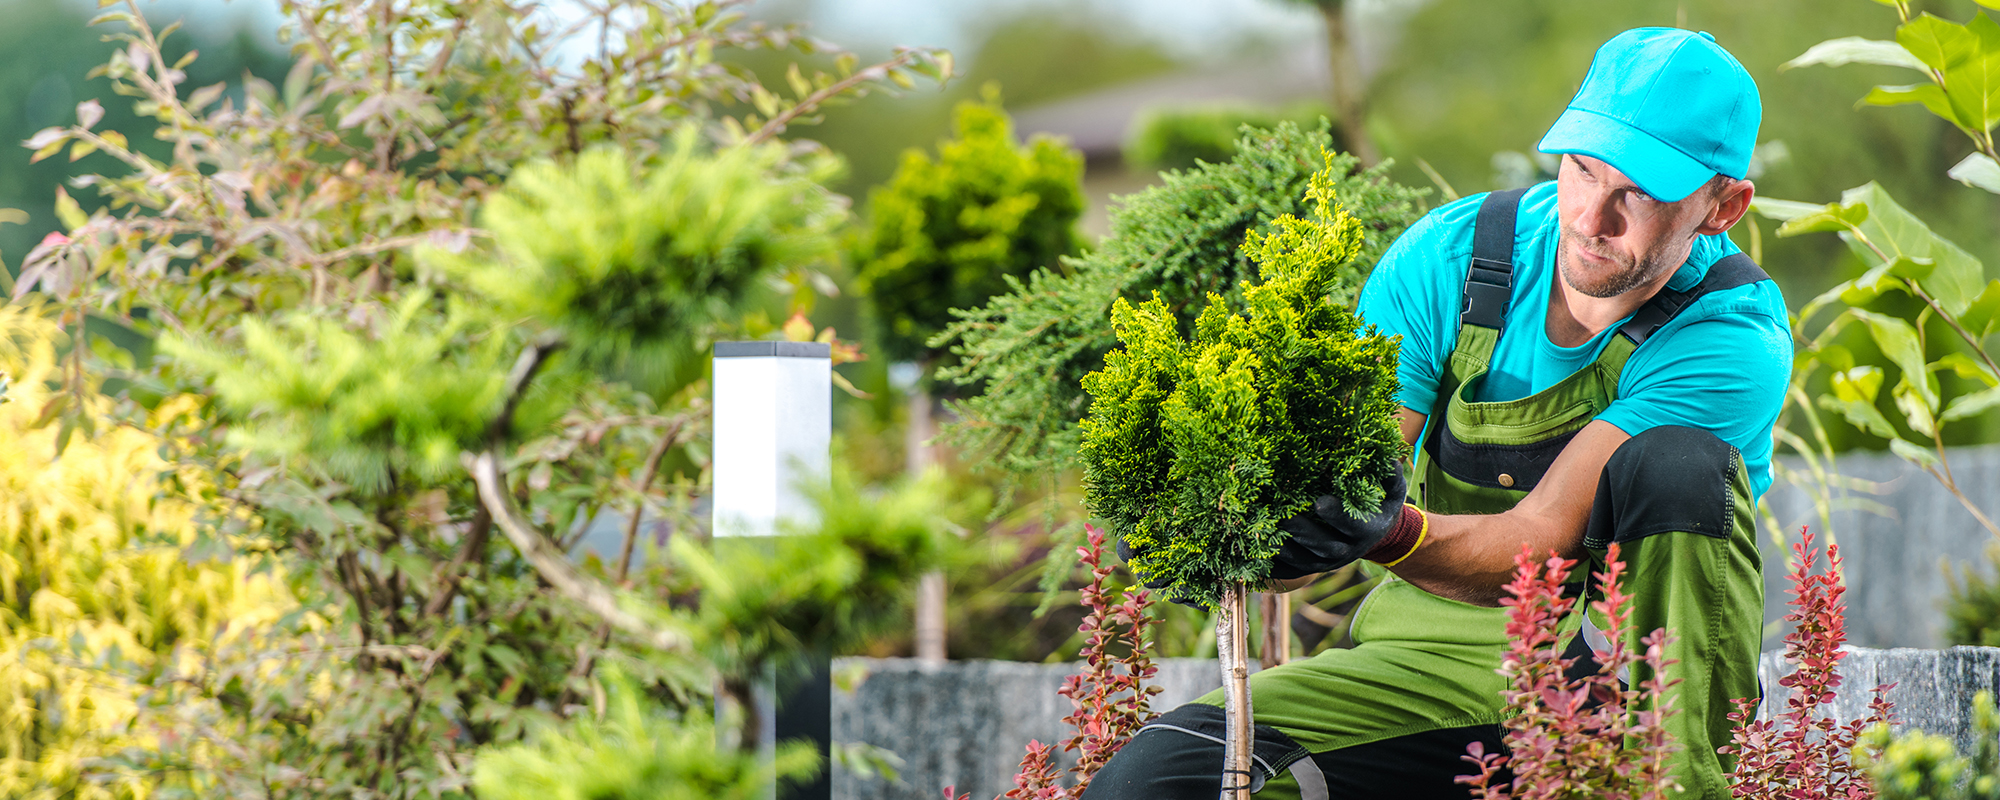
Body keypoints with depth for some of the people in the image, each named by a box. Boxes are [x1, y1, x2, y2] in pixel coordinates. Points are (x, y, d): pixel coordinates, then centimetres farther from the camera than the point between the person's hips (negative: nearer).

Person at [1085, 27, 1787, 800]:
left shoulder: (1732, 340, -18)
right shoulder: (1448, 256, -8)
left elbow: (1542, 539, -26)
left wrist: (1396, 536, -46)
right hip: (1436, 645, 3)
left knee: (1677, 466, -32)